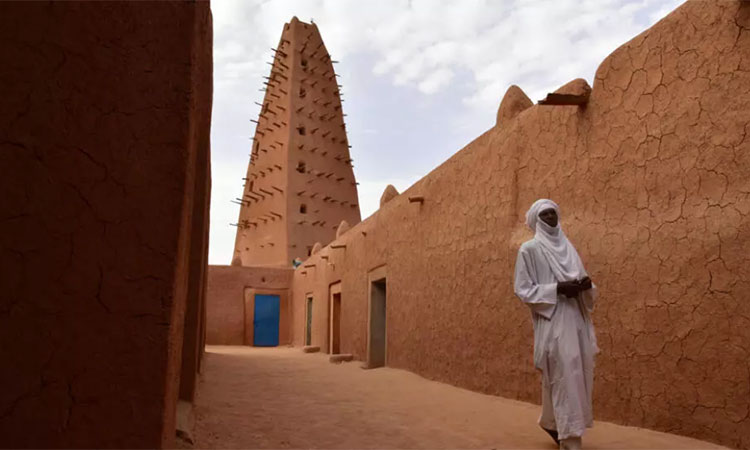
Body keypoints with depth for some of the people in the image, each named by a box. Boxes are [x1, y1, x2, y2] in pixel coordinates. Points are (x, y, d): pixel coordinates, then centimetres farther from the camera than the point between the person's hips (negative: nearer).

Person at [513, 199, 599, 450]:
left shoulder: (567, 246, 17)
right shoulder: (529, 249, -1)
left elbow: (580, 280, 19)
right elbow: (522, 289, -7)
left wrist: (587, 285, -5)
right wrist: (556, 289, -17)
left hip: (577, 319, 7)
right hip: (552, 322, -6)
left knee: (579, 374, 10)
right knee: (565, 377, -8)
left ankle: (551, 422, 31)